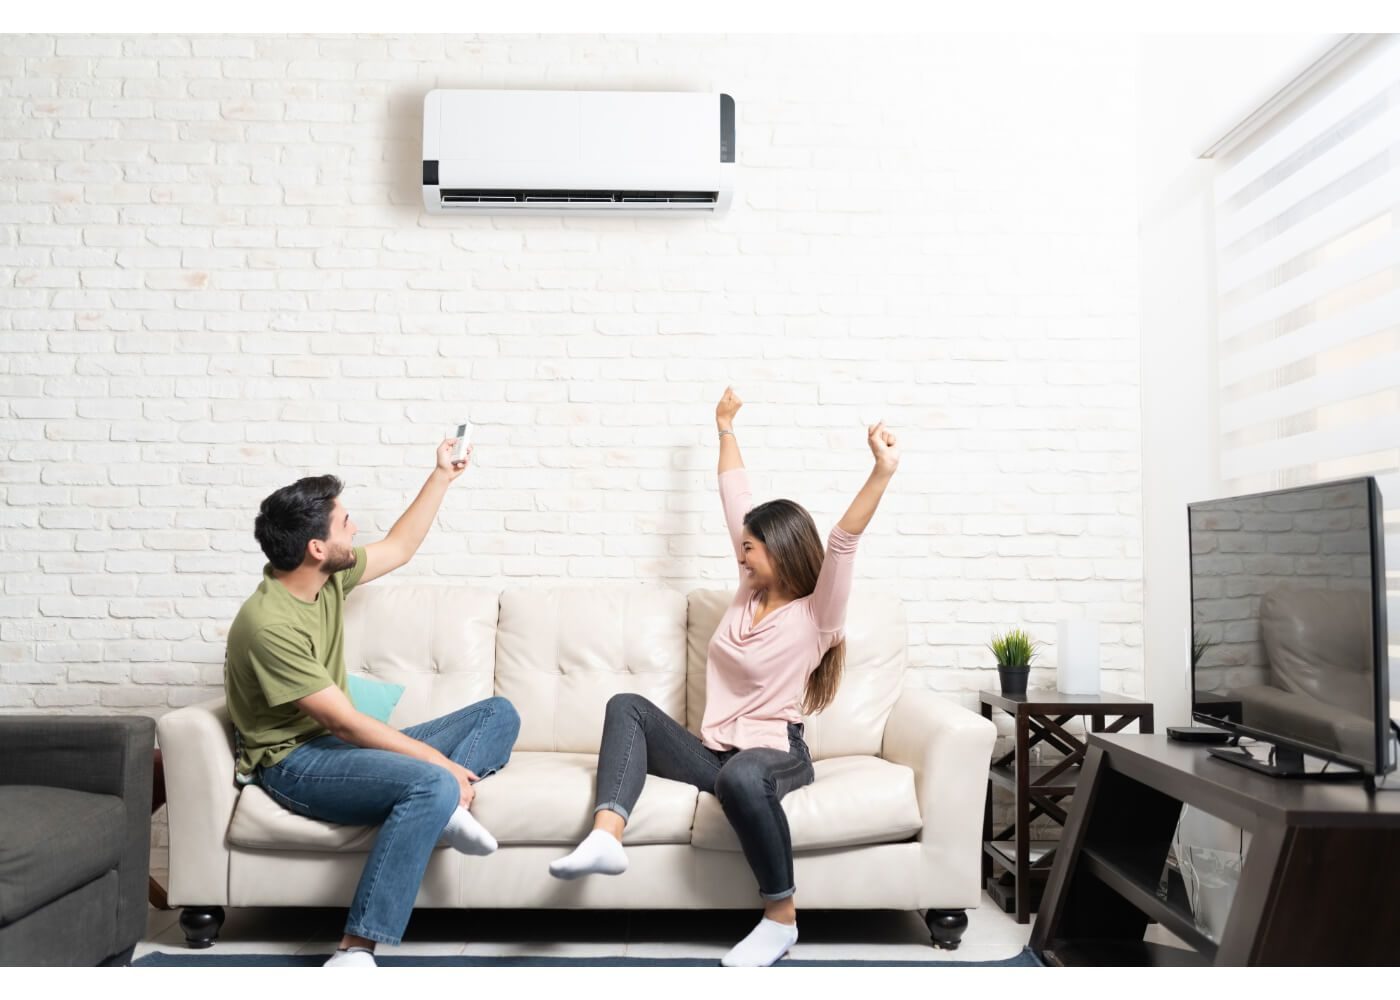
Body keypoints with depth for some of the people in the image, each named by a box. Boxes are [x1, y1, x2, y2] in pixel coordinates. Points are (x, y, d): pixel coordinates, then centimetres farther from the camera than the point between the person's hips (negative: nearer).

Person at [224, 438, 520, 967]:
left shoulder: (329, 575, 1)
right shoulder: (268, 624, -24)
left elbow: (399, 548, 21)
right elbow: (345, 723, -25)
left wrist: (442, 474, 20)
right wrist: (441, 762, -22)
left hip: (340, 744, 9)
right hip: (294, 761, -9)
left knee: (498, 714, 4)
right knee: (433, 786, -38)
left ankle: (444, 805, -22)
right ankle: (354, 951, -33)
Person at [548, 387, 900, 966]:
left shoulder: (815, 616, -8)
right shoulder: (749, 592, 9)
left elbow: (844, 541, -25)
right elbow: (735, 501, 15)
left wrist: (883, 472, -38)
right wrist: (726, 430, 22)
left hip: (775, 755, -7)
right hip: (714, 750, 7)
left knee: (739, 776, -41)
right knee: (627, 707, -5)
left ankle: (782, 917, -20)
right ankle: (606, 836, -27)